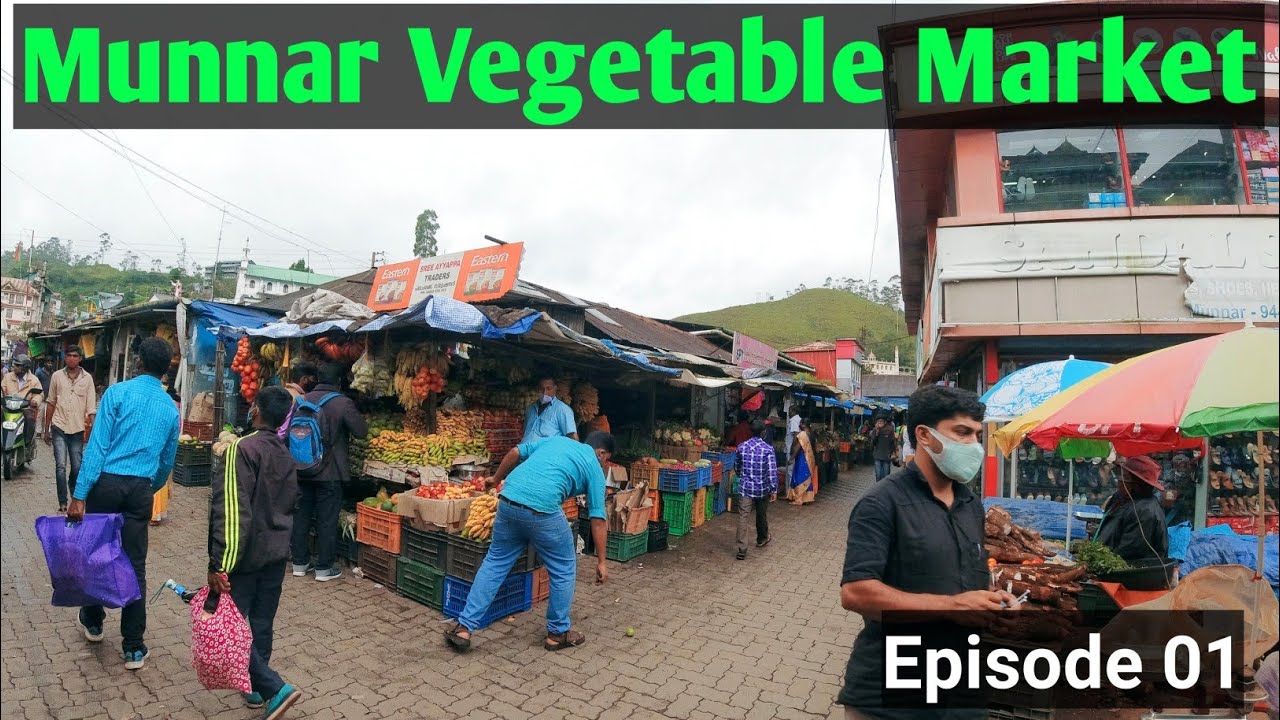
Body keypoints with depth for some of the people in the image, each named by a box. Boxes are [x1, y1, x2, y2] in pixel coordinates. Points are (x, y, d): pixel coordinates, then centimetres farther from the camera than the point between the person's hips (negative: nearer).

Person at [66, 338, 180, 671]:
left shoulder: (118, 392, -5)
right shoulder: (171, 408, 7)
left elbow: (97, 445, -11)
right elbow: (167, 461, 15)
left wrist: (79, 495, -11)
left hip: (107, 482, -2)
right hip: (140, 489, 2)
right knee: (135, 565, 6)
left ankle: (92, 621, 36)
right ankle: (134, 648, 10)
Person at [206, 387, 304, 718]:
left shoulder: (242, 448, -16)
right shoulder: (286, 454, 7)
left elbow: (232, 511, -23)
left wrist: (219, 563, -23)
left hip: (246, 555, -7)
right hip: (277, 553, 7)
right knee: (262, 624, 17)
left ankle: (274, 688, -2)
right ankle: (256, 687, 28)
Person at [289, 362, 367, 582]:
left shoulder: (304, 400, 2)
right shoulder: (343, 403, -14)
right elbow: (361, 431, -12)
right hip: (330, 472, -5)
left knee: (302, 516, 15)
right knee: (327, 520, 3)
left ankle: (300, 563, 25)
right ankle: (324, 568, 10)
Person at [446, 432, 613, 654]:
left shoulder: (555, 439, 26)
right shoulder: (594, 467, 14)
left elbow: (516, 452, 20)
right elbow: (597, 519, 10)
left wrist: (496, 479, 35)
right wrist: (601, 561, 15)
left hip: (508, 500, 5)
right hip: (541, 510, -5)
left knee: (495, 563, 20)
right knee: (564, 569, 16)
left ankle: (464, 628, 20)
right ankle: (558, 633, 27)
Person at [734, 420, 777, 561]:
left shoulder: (741, 447, -1)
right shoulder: (768, 449, -12)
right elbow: (772, 471, -15)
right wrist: (774, 490, -9)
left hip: (746, 487, 1)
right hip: (762, 488, -1)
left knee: (743, 517, -2)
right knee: (762, 515, 21)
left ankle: (742, 550, -9)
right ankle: (762, 539, 44)